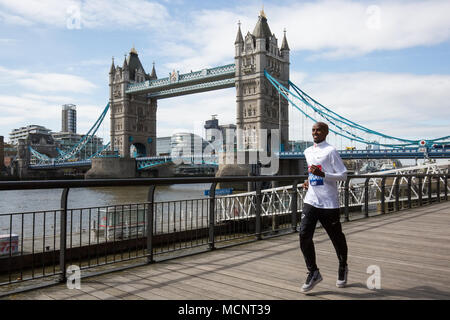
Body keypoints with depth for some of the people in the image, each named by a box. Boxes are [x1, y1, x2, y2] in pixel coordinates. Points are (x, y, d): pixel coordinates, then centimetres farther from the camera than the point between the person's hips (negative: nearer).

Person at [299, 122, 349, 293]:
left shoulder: (330, 151, -8)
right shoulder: (307, 152, 14)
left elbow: (343, 175, -11)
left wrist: (322, 174, -22)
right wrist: (309, 181, 11)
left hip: (329, 203, -5)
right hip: (310, 201, 5)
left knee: (337, 237, 10)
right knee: (304, 235, -8)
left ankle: (343, 268, 35)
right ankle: (313, 272, 5)